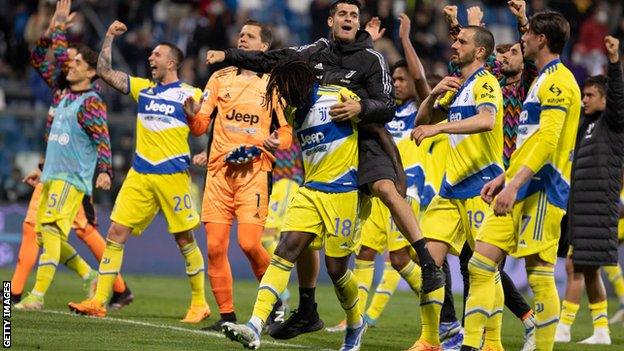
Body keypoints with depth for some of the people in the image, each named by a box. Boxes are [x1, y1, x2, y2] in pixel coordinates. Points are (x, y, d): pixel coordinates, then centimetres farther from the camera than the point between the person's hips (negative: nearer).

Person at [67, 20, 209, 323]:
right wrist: (109, 37, 9)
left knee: (185, 239, 2)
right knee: (116, 231, -3)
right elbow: (104, 71, 14)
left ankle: (199, 304, 13)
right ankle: (98, 302, -2)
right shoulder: (142, 88, 13)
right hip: (139, 173, 5)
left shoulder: (190, 94, 0)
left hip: (173, 174, -5)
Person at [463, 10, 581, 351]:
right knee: (481, 263, 2)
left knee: (538, 274, -9)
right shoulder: (544, 80, 22)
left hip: (542, 189, -10)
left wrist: (514, 185, -26)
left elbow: (547, 141, -21)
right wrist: (504, 178, 24)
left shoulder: (558, 82, -10)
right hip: (519, 189, 10)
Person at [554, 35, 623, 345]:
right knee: (588, 270, 11)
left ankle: (563, 328, -7)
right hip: (580, 205, 9)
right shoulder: (585, 122, 18)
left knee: (575, 267, -10)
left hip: (598, 205, -9)